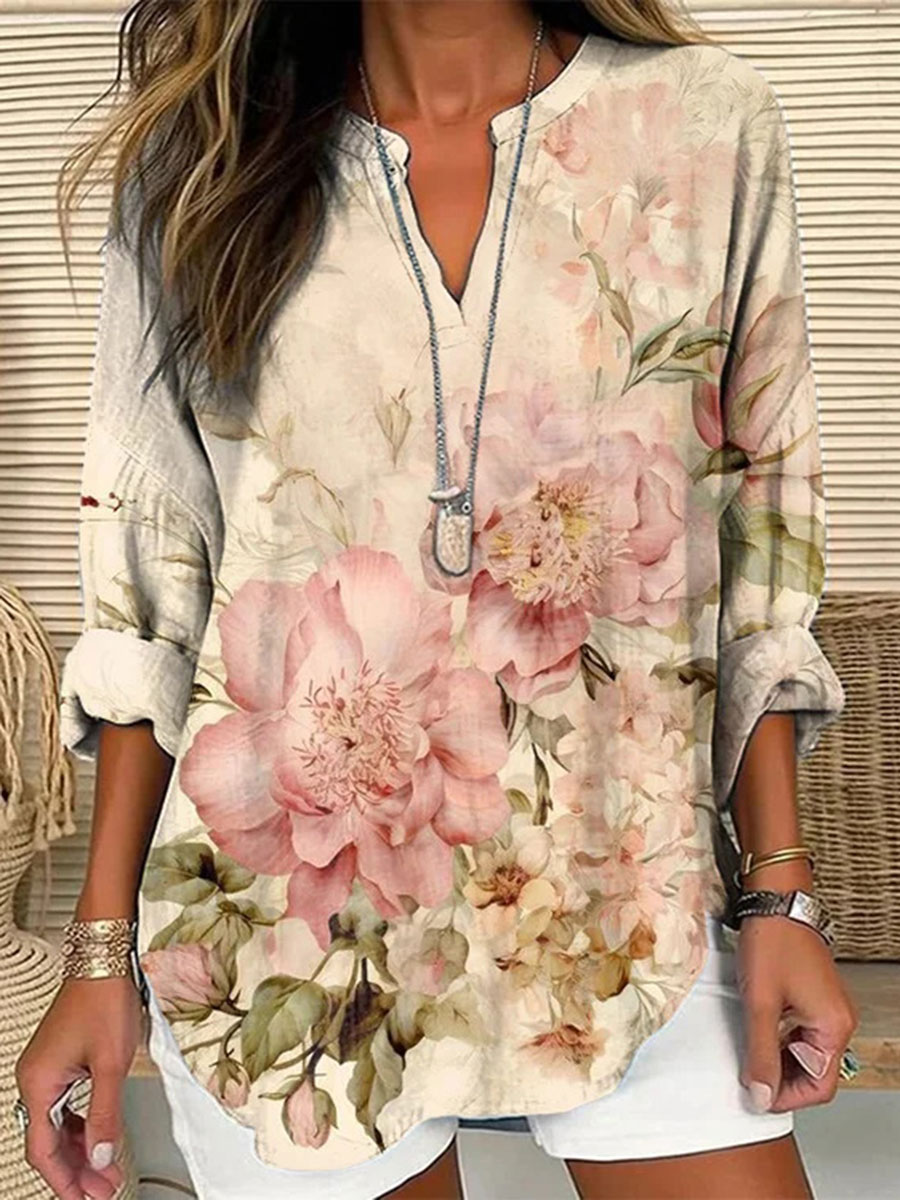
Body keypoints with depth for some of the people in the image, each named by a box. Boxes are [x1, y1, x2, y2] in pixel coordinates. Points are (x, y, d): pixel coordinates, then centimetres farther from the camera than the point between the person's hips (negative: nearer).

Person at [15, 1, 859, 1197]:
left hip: (625, 909, 1)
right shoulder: (197, 163, 1)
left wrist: (779, 892, -1)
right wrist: (103, 948, 2)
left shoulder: (711, 125, 0)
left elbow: (761, 533, 3)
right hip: (289, 915, 0)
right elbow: (150, 581, 2)